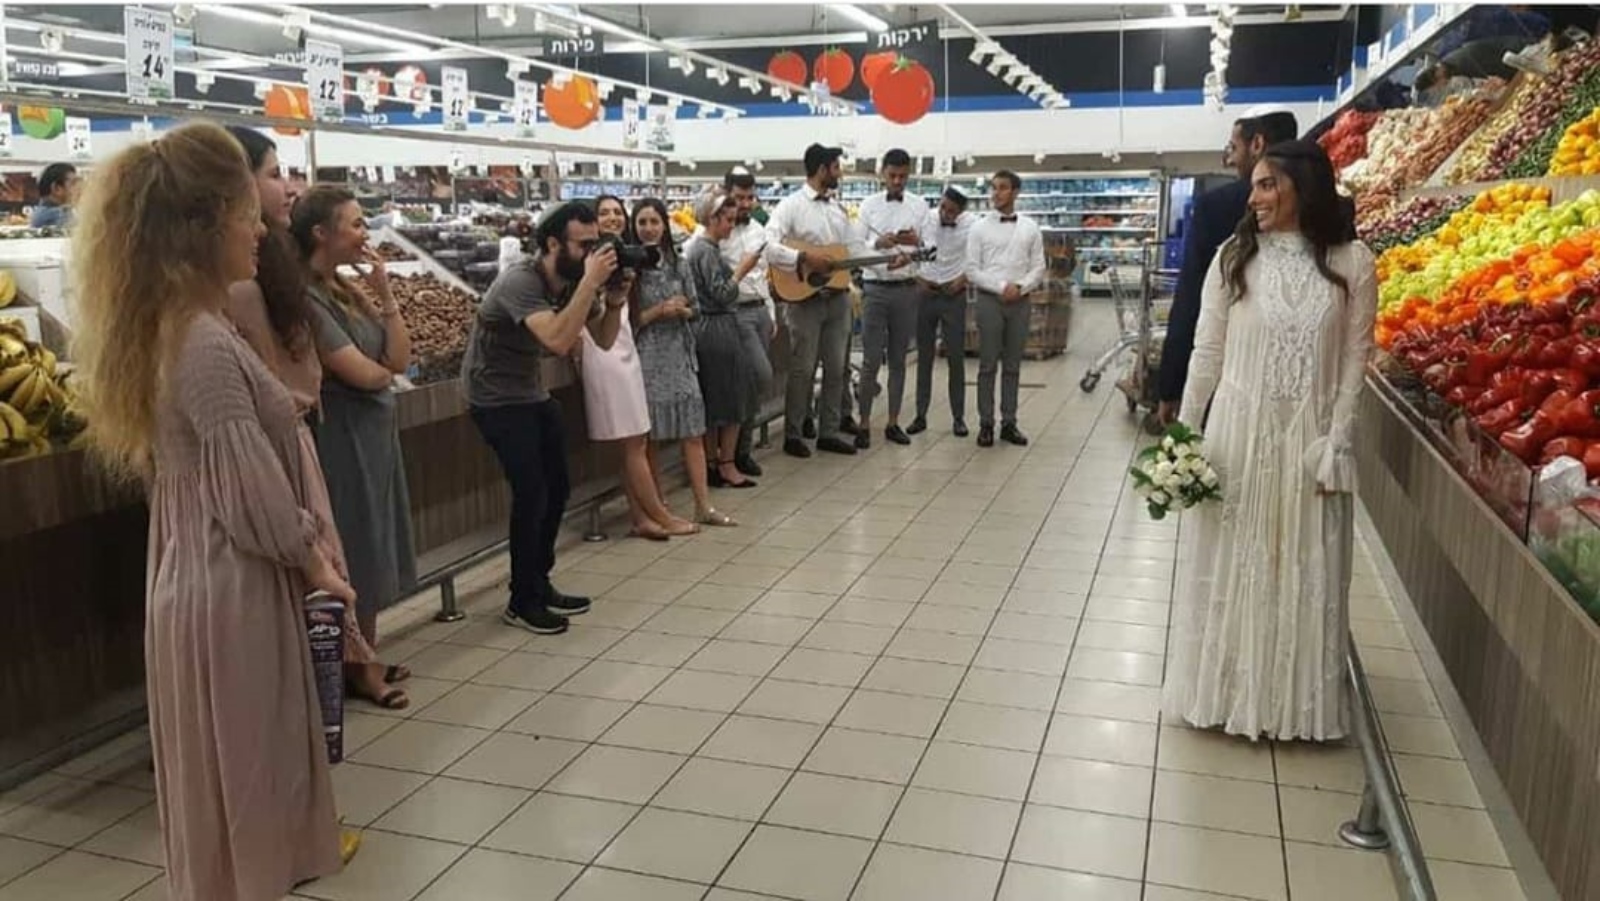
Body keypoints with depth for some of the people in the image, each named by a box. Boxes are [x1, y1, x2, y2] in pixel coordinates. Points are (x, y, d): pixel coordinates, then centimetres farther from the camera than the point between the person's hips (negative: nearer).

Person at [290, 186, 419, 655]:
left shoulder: (350, 289, 8)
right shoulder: (305, 297, -17)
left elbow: (400, 358, 2)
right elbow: (362, 374, -19)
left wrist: (385, 293, -5)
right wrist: (385, 371, 3)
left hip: (376, 434, 9)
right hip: (342, 439, -9)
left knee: (374, 558, 16)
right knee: (353, 562, 2)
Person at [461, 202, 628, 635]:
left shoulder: (575, 279, -5)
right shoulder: (520, 281, -27)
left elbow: (604, 341, 0)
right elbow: (558, 340, -41)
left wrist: (614, 301, -18)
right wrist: (590, 282, -38)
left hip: (533, 391, 8)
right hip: (496, 397, -8)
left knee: (558, 486, 9)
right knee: (531, 492, -12)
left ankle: (539, 584, 24)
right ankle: (523, 602, 3)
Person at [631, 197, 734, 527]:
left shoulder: (679, 264, 7)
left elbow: (694, 310, 14)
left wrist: (682, 310, -7)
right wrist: (657, 311, -16)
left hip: (679, 354, 4)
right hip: (646, 357, -3)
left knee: (693, 431, 1)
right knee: (649, 434, 3)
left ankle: (703, 506, 5)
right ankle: (658, 504, 17)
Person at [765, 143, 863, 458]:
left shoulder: (838, 208, 13)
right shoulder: (791, 205, -8)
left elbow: (854, 248, 17)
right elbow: (769, 246, -20)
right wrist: (805, 259, -26)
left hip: (837, 296, 7)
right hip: (805, 297, -6)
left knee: (836, 368, 9)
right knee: (803, 369, -1)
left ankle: (829, 432, 19)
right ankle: (792, 434, 11)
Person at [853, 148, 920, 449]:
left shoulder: (919, 205, 8)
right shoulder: (869, 205, 4)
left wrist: (916, 242, -18)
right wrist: (878, 244, -19)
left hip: (906, 288, 2)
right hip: (875, 287, -2)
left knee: (898, 359, 8)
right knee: (871, 360, -3)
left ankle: (893, 422, 16)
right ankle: (864, 424, 5)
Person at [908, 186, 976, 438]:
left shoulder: (972, 224, -11)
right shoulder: (924, 218, -7)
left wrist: (964, 278, -8)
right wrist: (916, 277, -9)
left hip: (953, 295, -1)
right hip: (925, 292, 2)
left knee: (956, 358, 2)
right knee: (924, 357, 7)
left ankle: (958, 417, 12)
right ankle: (920, 415, 14)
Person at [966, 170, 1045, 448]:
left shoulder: (1030, 228, 8)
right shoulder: (979, 227, 2)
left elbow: (1038, 268, 6)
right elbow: (972, 270, -3)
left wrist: (1020, 287, -12)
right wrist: (1001, 287, -14)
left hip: (1020, 301, 2)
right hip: (990, 300, -2)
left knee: (1012, 365, 7)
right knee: (988, 365, 0)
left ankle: (1009, 423, 13)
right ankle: (986, 424, 5)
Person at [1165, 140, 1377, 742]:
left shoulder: (1352, 263, -2)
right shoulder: (1234, 256, -1)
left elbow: (1354, 359, -1)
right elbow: (1207, 350, 1)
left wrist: (1335, 443, -7)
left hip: (1308, 436, 0)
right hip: (1238, 428, 0)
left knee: (1303, 569, 8)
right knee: (1230, 562, 7)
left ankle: (1295, 701, 23)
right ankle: (1227, 688, 23)